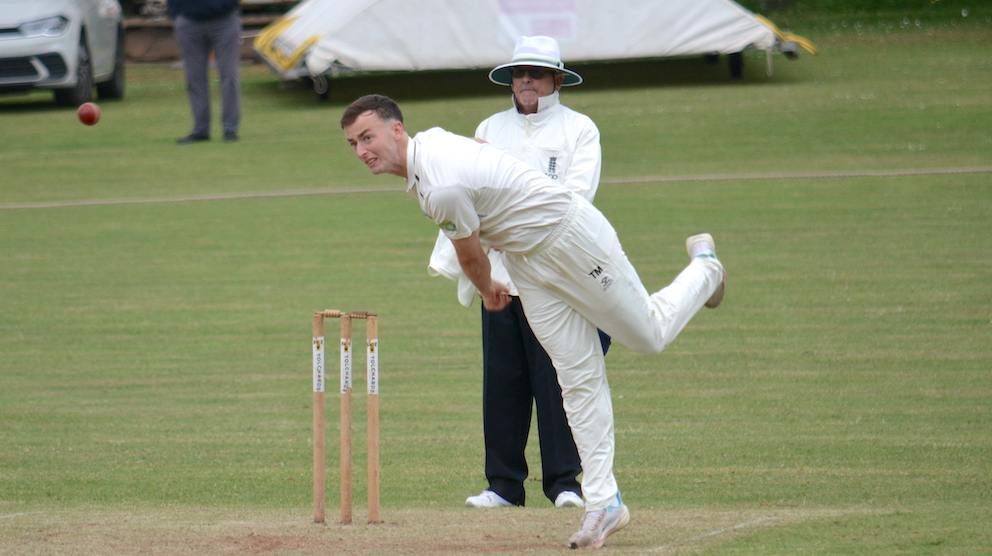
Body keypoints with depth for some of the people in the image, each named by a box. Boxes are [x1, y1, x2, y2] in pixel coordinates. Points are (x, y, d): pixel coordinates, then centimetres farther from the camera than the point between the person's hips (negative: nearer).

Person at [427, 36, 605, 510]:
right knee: (501, 381, 2)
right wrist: (448, 259, 4)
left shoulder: (579, 130, 7)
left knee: (557, 379, -8)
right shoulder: (489, 130, 19)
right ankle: (504, 484, 6)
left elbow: (576, 194, -6)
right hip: (499, 273, 4)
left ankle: (564, 482, -4)